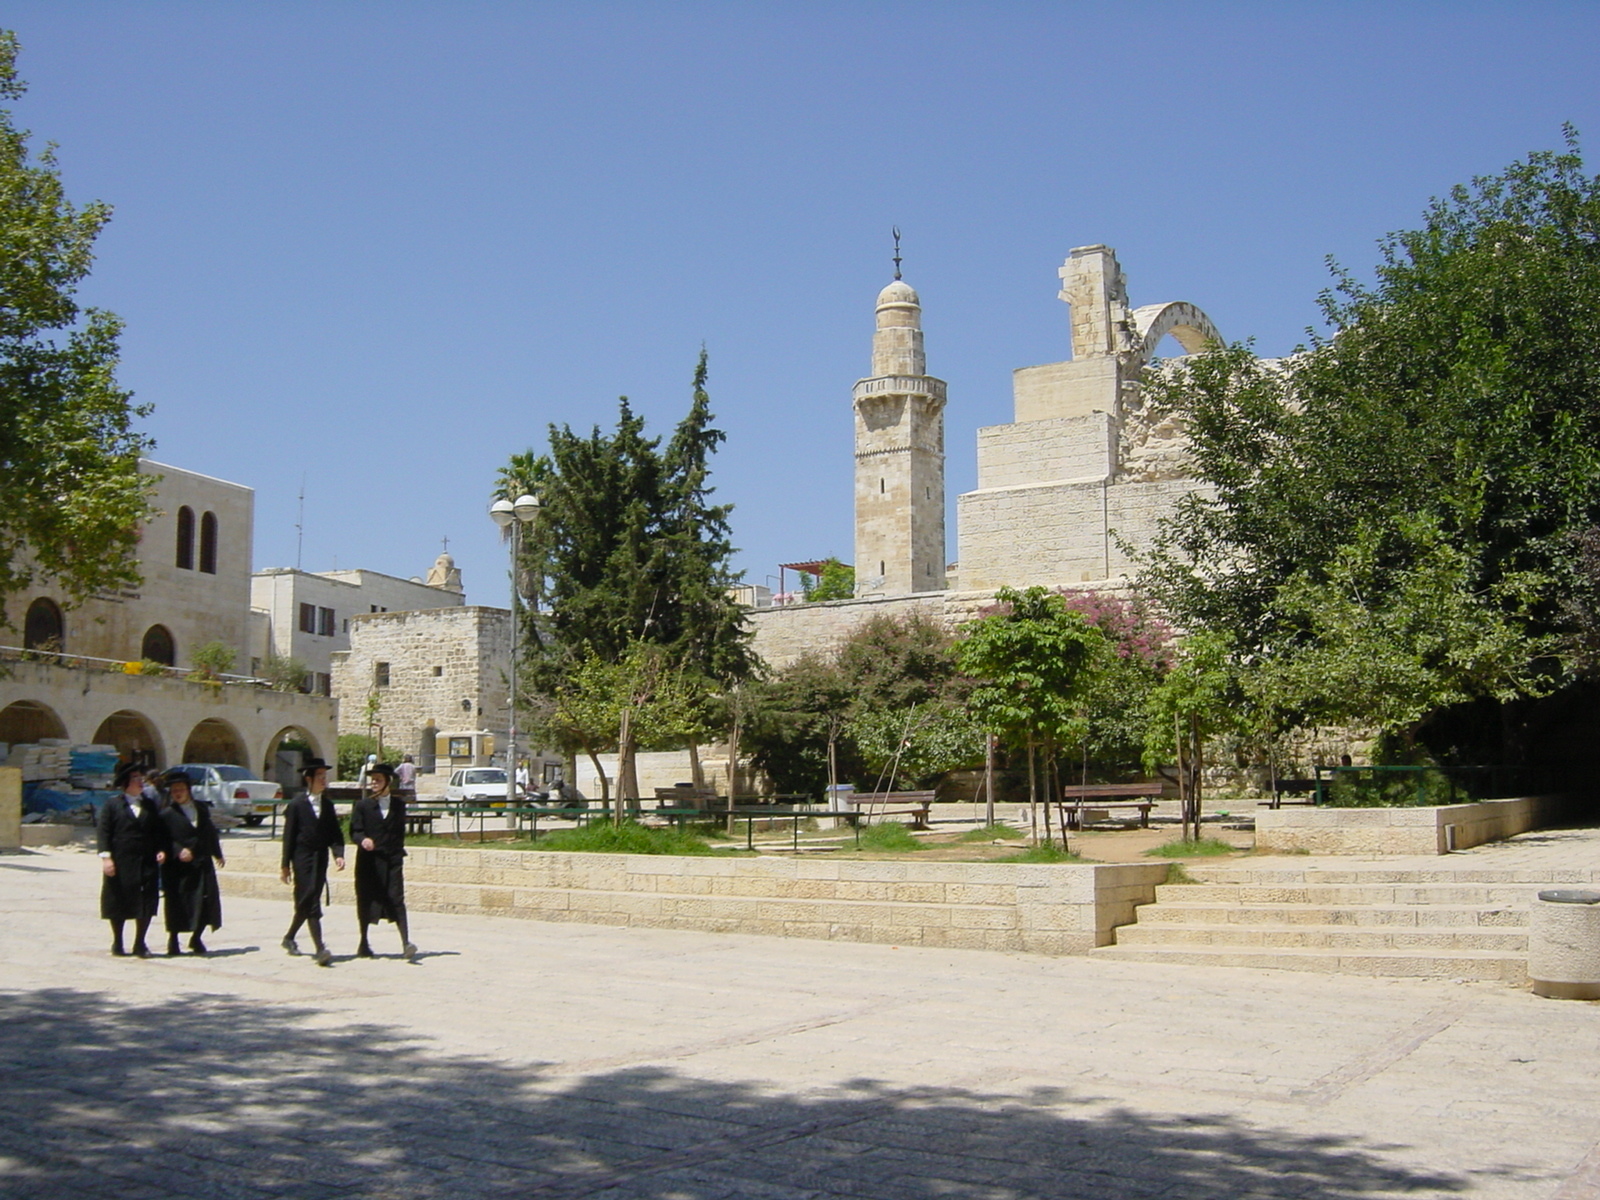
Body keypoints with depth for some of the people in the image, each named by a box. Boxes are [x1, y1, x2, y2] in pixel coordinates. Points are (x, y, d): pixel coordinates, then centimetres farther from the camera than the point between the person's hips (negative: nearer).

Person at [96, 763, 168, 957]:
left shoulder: (150, 806, 14)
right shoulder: (112, 805, 2)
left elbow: (159, 831, 16)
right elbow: (102, 831, -4)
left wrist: (161, 850, 0)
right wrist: (105, 856, -14)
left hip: (147, 863, 3)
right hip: (121, 863, -3)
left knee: (146, 904, 0)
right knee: (119, 903, 5)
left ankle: (140, 943, 10)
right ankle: (117, 943, 20)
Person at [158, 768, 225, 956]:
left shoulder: (202, 808, 13)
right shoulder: (167, 814, -2)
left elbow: (210, 832, 21)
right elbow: (165, 840, -8)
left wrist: (217, 854, 22)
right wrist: (178, 851, -24)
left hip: (202, 863, 4)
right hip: (178, 866, -4)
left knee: (207, 901, 0)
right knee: (177, 904, -1)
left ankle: (196, 938, 18)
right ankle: (173, 941, 13)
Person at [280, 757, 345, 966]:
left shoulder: (327, 804, 10)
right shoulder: (297, 805, -3)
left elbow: (335, 833, 11)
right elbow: (289, 837, -2)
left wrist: (338, 854, -6)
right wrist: (285, 866, -3)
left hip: (321, 858, 5)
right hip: (303, 858, -5)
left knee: (308, 902, 10)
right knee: (311, 904, -9)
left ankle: (289, 937, 31)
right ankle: (320, 949, -14)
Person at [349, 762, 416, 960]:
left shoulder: (399, 805, 10)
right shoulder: (363, 805, 4)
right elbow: (354, 832, -1)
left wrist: (399, 852, 7)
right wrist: (363, 840, -22)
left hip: (392, 860, 0)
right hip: (369, 860, 0)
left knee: (396, 899, -10)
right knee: (366, 901, 7)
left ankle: (406, 943, -16)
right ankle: (364, 943, 23)